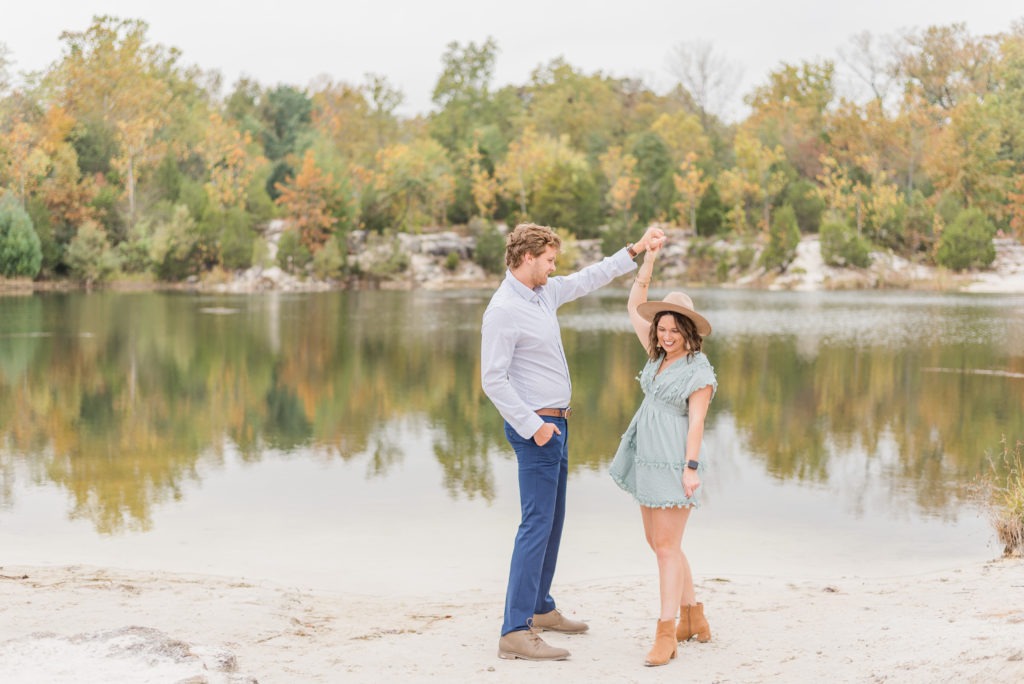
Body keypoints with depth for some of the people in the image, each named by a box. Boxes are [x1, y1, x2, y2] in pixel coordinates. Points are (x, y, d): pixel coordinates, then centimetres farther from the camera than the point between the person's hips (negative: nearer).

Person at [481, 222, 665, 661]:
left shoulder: (545, 292, 9)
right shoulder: (504, 310, -18)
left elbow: (589, 279, 24)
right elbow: (493, 380, -21)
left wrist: (635, 250, 22)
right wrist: (532, 426, -21)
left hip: (555, 424, 10)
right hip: (535, 427, -10)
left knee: (553, 521, 17)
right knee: (537, 525, -13)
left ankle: (540, 609, 29)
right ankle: (515, 632, -13)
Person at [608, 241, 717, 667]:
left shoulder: (699, 370, -10)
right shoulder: (659, 356, 9)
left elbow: (696, 421, -14)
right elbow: (633, 308, 10)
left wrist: (692, 467, -20)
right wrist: (648, 261, 3)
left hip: (675, 463, -8)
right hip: (648, 458, 8)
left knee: (666, 546, -8)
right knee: (658, 542, 13)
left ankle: (666, 635, -6)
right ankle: (692, 616, 25)